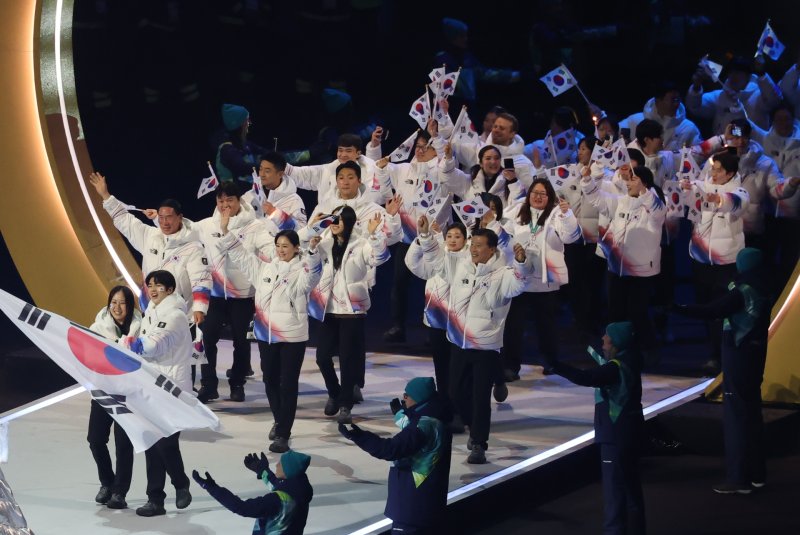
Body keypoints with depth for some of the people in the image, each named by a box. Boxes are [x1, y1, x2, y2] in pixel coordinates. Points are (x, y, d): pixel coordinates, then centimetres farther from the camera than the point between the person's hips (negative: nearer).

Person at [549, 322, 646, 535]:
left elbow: (586, 378, -35)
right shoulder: (629, 360, 5)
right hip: (629, 432, 10)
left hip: (616, 436, -10)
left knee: (614, 485, -5)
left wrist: (555, 366, -39)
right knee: (630, 483, 19)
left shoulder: (616, 368, -22)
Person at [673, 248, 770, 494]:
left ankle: (739, 478, -6)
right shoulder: (760, 290, 8)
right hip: (754, 356, 9)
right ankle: (756, 473, 22)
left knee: (736, 416, -6)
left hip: (738, 358, -9)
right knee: (751, 413, 15)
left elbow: (712, 310, -26)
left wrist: (678, 309, -29)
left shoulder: (742, 292, -18)